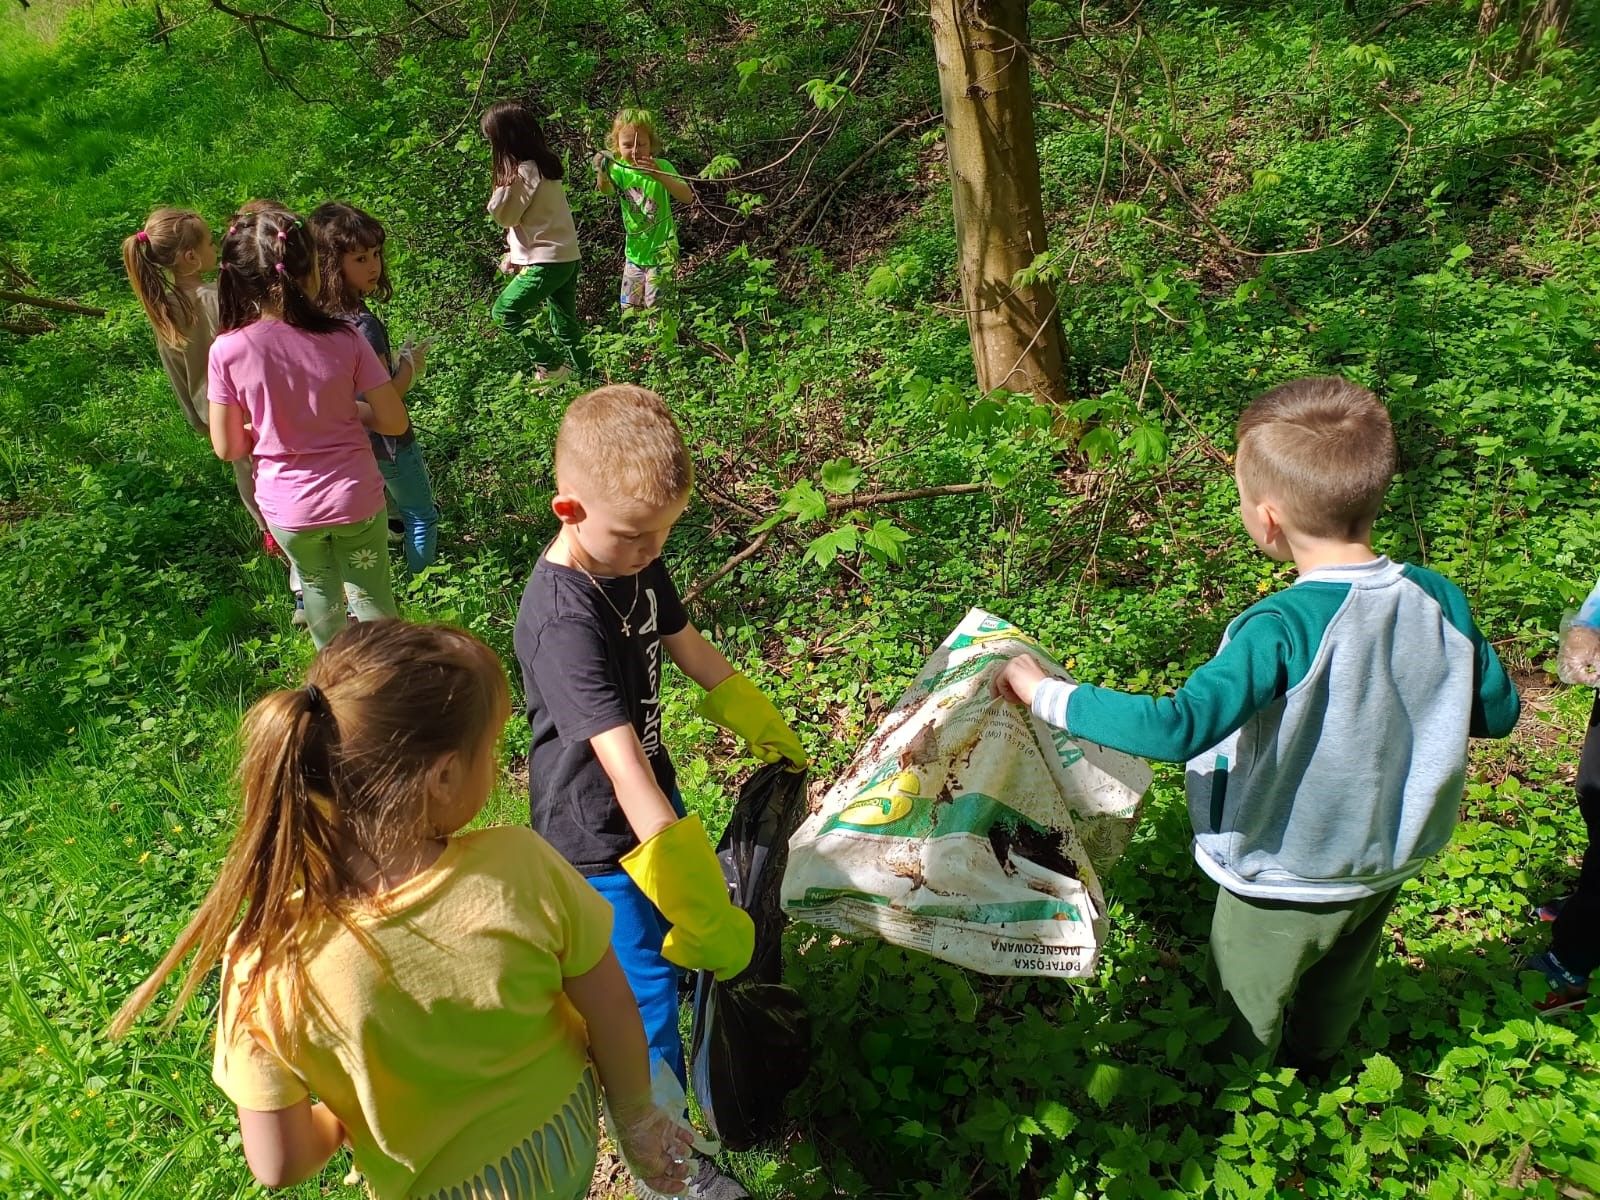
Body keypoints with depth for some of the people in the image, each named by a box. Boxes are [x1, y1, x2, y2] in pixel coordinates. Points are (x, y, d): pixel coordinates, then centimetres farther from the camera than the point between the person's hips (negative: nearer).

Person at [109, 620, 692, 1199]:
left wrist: (339, 1120, 4)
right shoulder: (523, 868, -33)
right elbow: (615, 1016, -17)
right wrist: (637, 1117, 4)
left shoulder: (271, 961, -33)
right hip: (568, 1139, 1)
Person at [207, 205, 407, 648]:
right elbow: (395, 422, -12)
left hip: (287, 508, 2)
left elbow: (227, 447, -8)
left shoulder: (227, 351, -17)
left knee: (318, 588, 27)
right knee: (372, 595, 20)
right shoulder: (343, 340, -19)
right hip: (355, 497, -2)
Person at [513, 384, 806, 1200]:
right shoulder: (564, 620, -34)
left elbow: (688, 646, 9)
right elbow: (621, 764, -39)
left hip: (651, 798, 9)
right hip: (599, 835, -8)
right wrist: (696, 900, -41)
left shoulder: (634, 558, -7)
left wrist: (765, 727, 19)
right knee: (649, 993, 4)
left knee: (694, 927, 28)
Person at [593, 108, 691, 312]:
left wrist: (659, 176, -40)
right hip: (634, 251, 4)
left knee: (655, 308, -2)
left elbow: (688, 197, -26)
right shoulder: (620, 169, -5)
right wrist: (602, 173, -51)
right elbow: (606, 190, -27)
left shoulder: (661, 166, -13)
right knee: (629, 308, 12)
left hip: (661, 251, -4)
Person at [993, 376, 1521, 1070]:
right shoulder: (1440, 599, -16)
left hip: (1284, 887, -6)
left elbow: (1178, 729, -45)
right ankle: (1316, 1070, 61)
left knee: (1245, 1022, 24)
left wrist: (1046, 694, -36)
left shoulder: (1285, 629, -36)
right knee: (1337, 994, 34)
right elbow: (1498, 713, -2)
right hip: (1386, 862, 6)